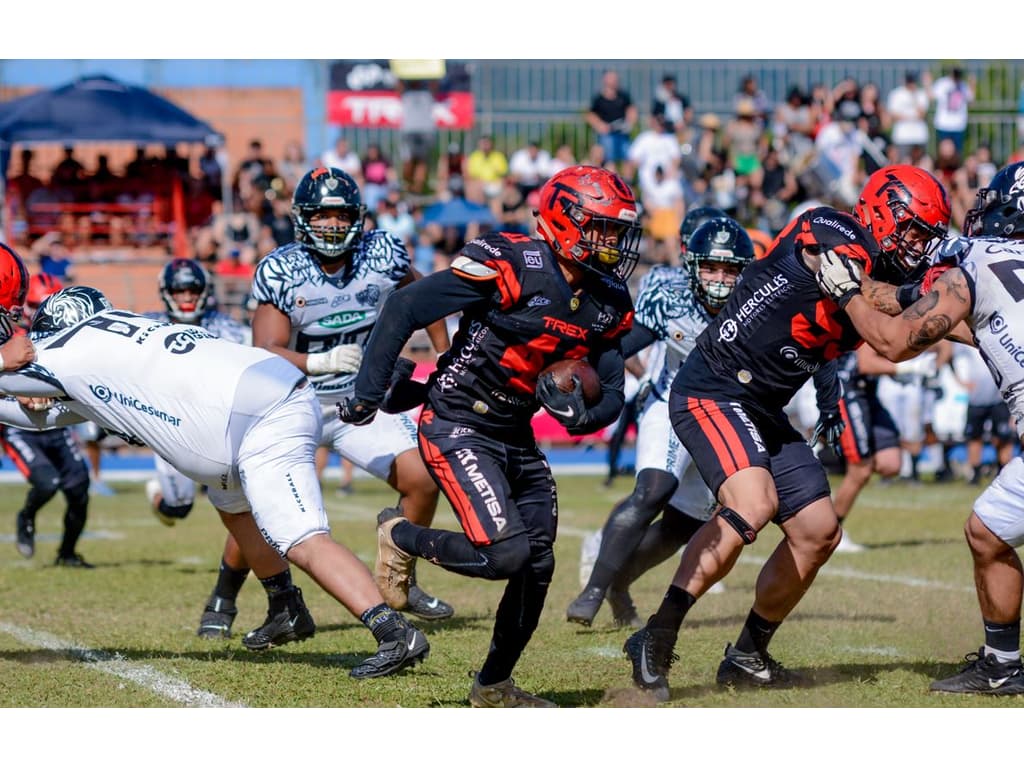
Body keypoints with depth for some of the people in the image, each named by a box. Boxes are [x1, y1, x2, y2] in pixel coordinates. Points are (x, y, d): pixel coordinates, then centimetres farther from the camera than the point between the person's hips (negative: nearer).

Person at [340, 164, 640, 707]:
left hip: (517, 439, 8)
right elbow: (405, 308, -16)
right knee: (506, 553, -20)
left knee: (536, 567, 6)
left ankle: (493, 686, 25)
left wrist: (583, 413, -16)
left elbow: (611, 393, 9)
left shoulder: (608, 304, 3)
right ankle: (401, 538, 7)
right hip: (457, 429, -8)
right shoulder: (513, 267, -19)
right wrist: (369, 391, -15)